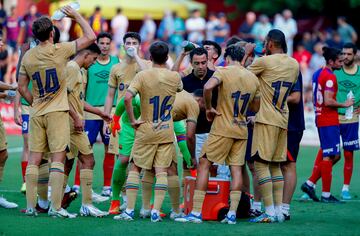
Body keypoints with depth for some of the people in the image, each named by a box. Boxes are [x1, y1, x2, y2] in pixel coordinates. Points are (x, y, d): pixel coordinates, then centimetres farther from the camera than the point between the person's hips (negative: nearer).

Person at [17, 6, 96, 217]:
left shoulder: (28, 56, 2)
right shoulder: (60, 51, -10)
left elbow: (22, 87, 8)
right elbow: (90, 37, -5)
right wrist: (76, 15, 4)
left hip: (37, 113, 4)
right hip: (57, 112, -4)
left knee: (34, 159, 6)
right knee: (58, 158, -3)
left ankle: (30, 206, 6)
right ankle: (56, 207, -8)